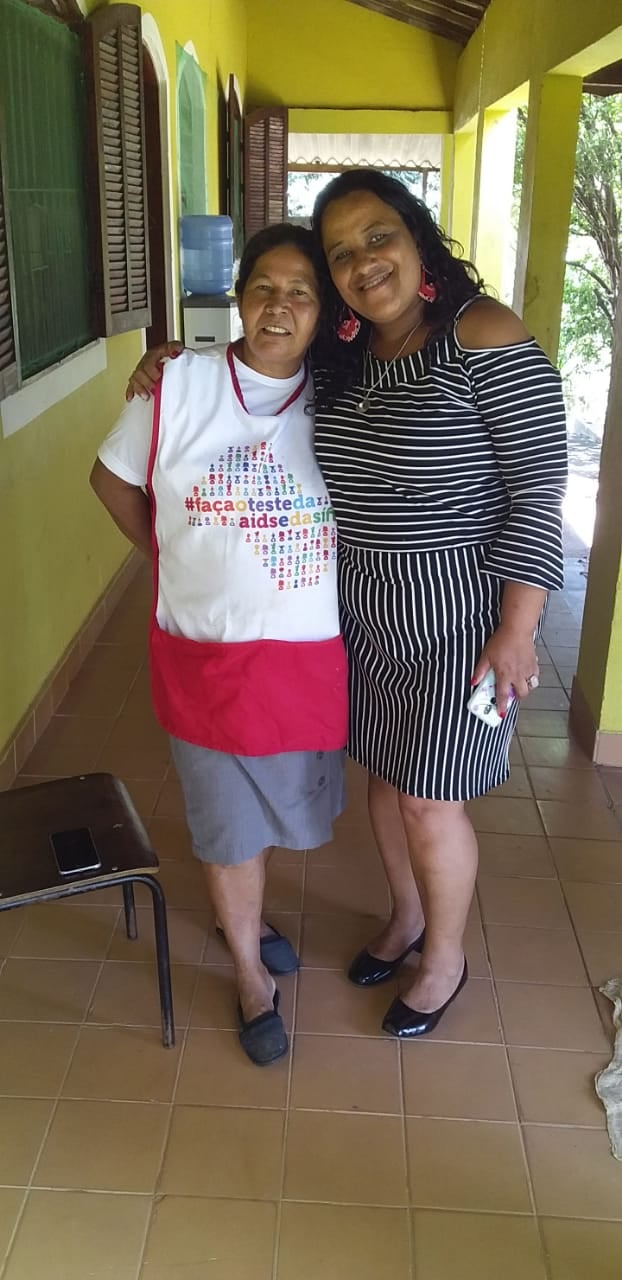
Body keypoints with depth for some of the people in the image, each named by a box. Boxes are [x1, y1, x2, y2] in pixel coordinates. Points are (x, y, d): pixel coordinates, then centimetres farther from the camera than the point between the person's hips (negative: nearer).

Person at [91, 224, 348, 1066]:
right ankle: (250, 972, 39)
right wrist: (173, 556, 4)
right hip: (207, 655, -2)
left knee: (280, 802, 21)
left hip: (311, 656, 2)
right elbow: (112, 476, 4)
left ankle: (245, 916, 53)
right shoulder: (178, 385, -9)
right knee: (227, 822, 14)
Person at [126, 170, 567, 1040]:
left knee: (430, 802, 6)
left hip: (458, 616, -6)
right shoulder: (339, 356, 3)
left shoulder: (485, 336, -17)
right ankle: (407, 915, 46)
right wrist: (175, 362, 1)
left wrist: (516, 629, -18)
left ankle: (446, 958, 33)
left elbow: (538, 489, -17)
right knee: (385, 775, 20)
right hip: (364, 611, 7)